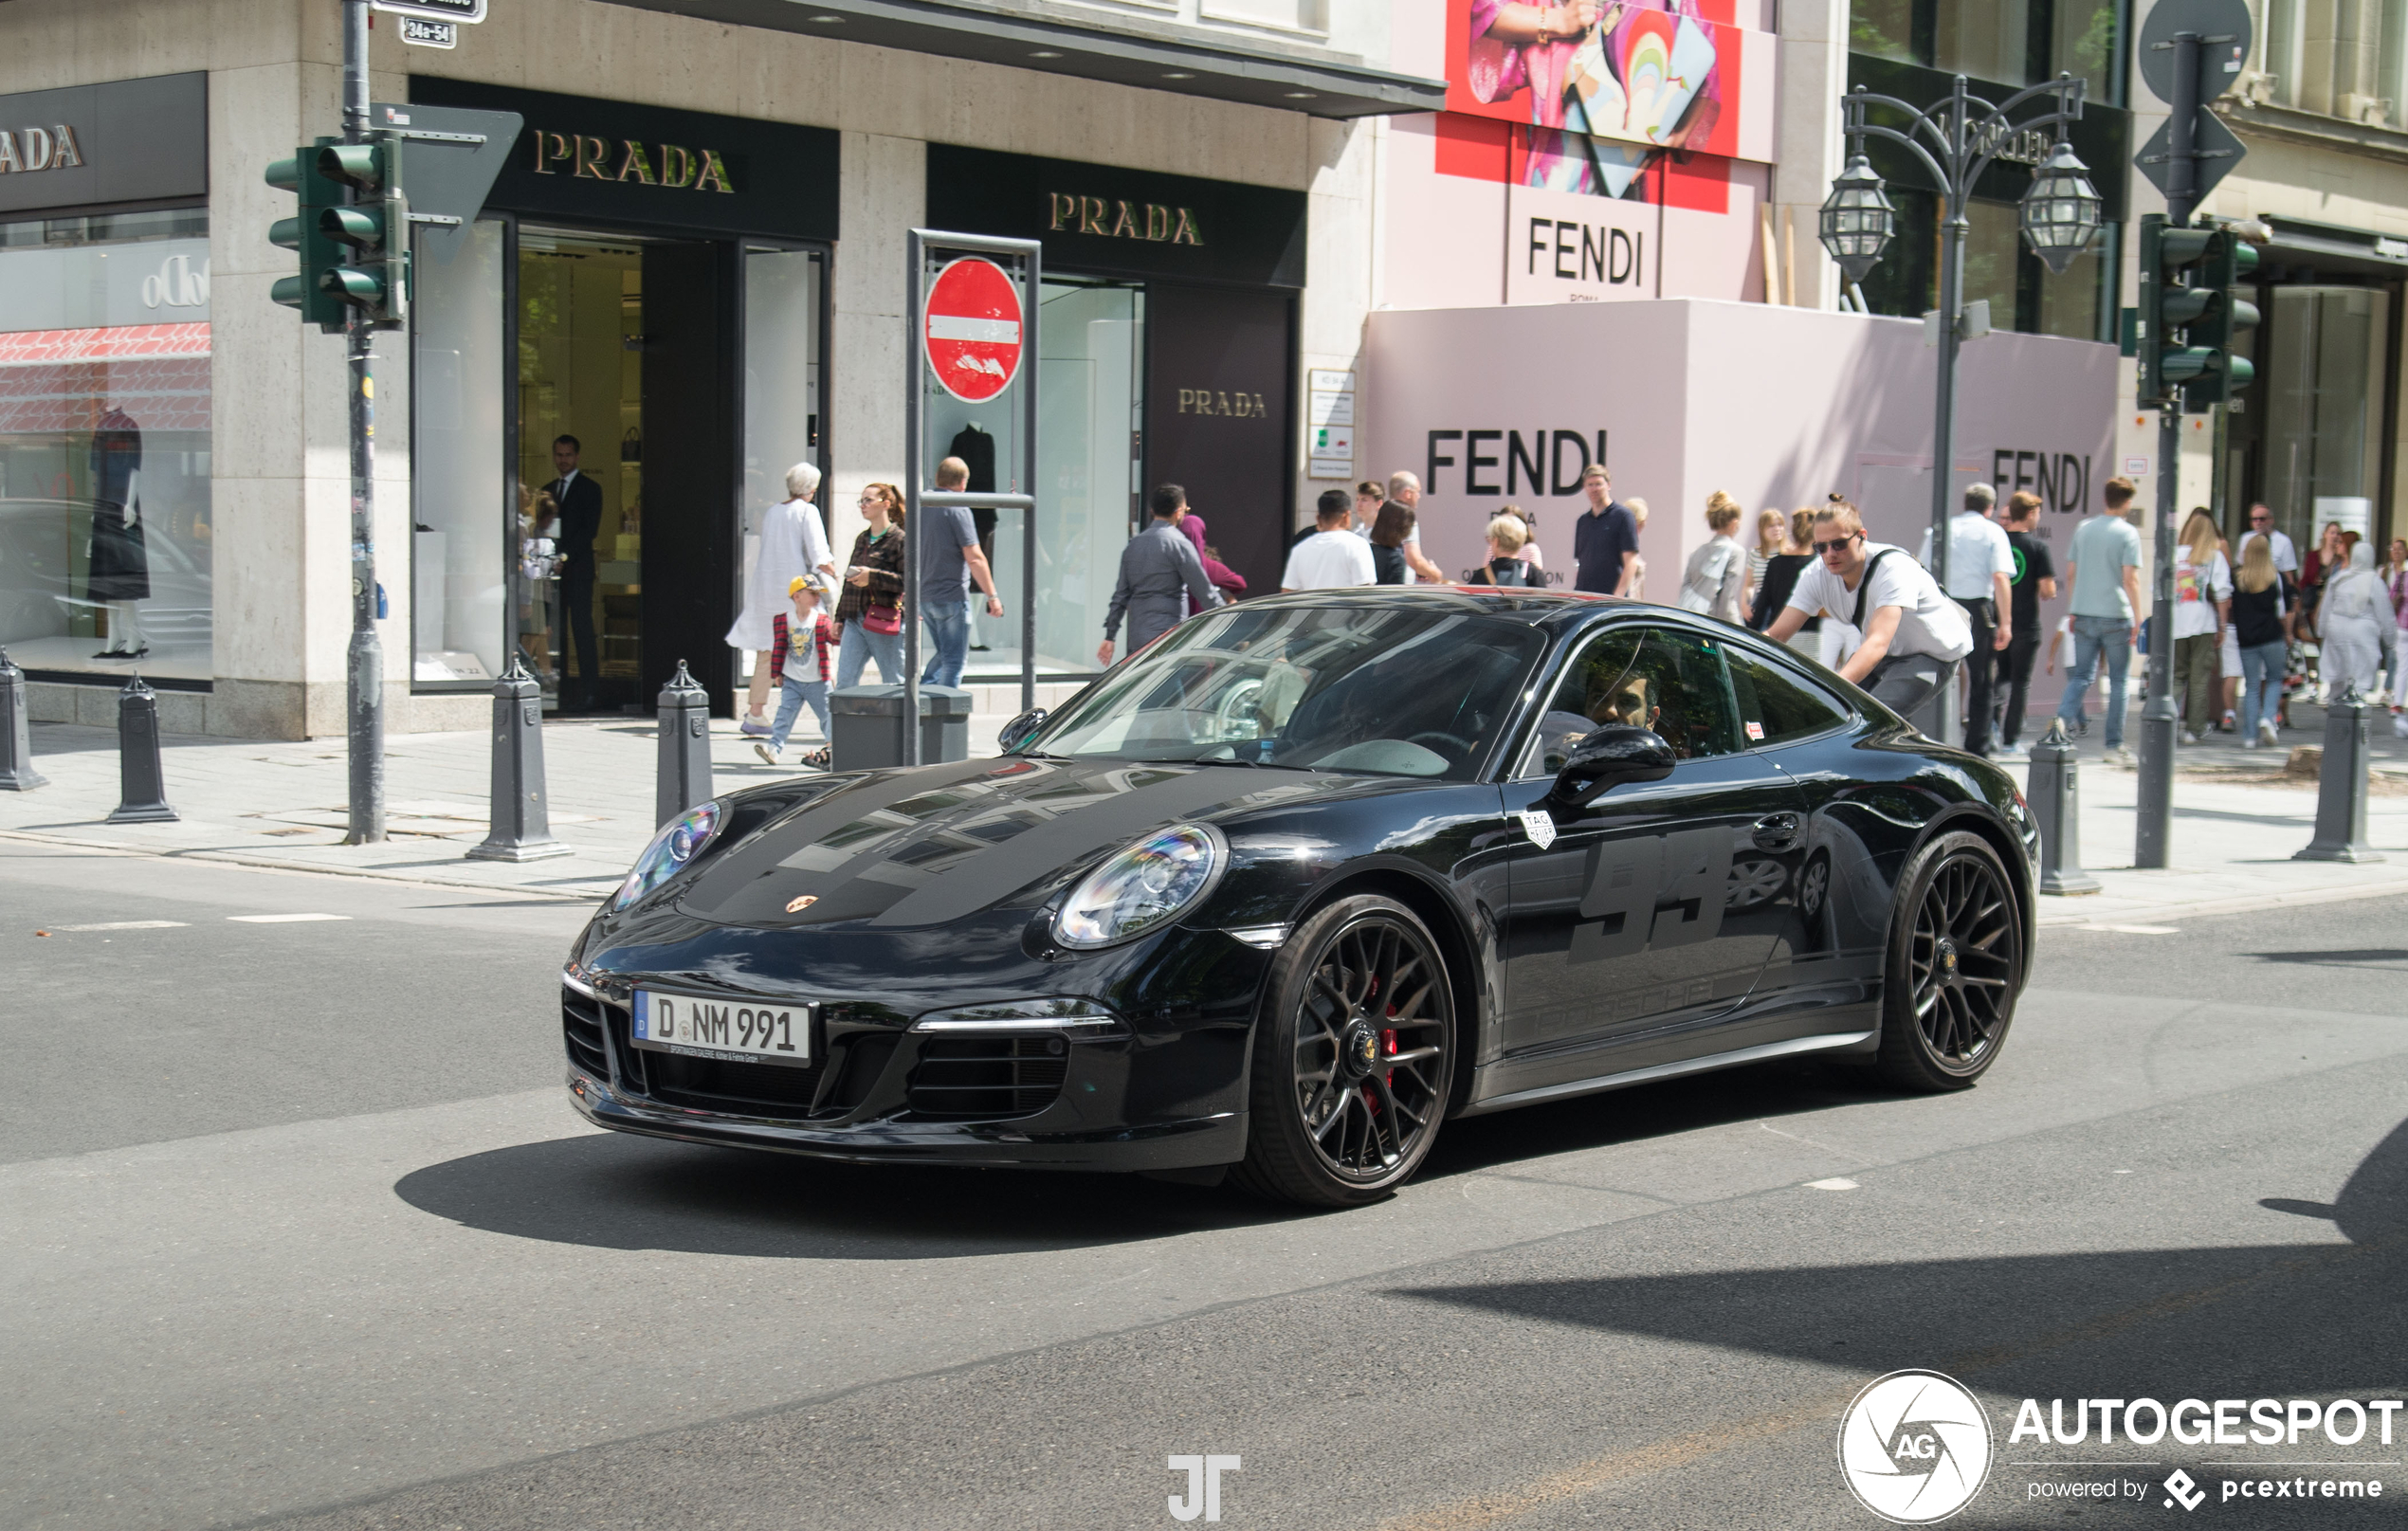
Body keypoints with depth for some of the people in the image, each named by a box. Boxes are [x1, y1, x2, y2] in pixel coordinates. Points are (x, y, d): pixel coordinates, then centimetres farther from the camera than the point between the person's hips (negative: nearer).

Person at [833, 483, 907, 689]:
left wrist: (873, 576, -20)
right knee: (844, 682, -3)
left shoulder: (900, 539, -5)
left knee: (895, 684, 2)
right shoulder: (861, 540, 17)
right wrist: (839, 617, 20)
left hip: (885, 623, -6)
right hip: (855, 621, 7)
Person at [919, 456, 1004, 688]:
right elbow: (974, 558, -18)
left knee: (945, 655, 20)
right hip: (952, 597, -7)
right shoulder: (957, 509, -12)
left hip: (924, 597, 7)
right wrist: (992, 596, -14)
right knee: (954, 660, 0)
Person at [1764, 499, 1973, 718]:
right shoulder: (1817, 575, -14)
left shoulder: (1893, 568, -33)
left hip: (1934, 653, -7)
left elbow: (1878, 642, -47)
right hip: (1890, 653, 7)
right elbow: (1775, 636, -17)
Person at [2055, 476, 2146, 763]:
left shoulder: (2083, 529, 8)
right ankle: (2114, 744, 8)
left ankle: (2063, 717, -17)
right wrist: (2138, 618, -8)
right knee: (2118, 680, 6)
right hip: (2116, 616, -4)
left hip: (2084, 613, 4)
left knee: (2081, 675, 9)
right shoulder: (2128, 534, -7)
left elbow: (2070, 573, 11)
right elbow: (2130, 580, -13)